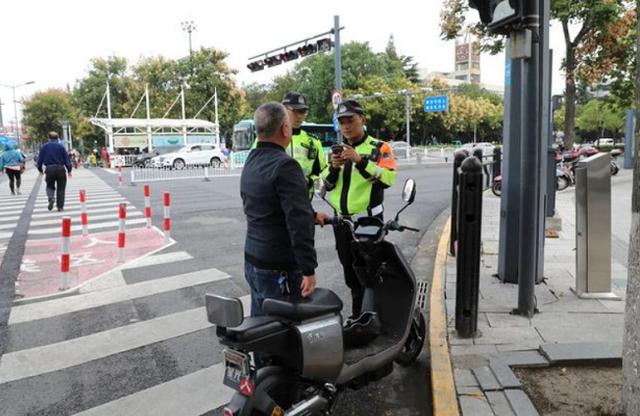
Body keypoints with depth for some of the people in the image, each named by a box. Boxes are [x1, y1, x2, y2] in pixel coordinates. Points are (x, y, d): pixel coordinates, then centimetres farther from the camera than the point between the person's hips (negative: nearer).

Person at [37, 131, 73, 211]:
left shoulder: (44, 147, 4)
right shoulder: (61, 146, -1)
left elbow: (40, 159, 5)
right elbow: (67, 159, -2)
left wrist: (40, 169, 17)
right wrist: (69, 170, 5)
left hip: (49, 169, 1)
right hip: (60, 169, -1)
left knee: (50, 186, 17)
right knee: (61, 188, 7)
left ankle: (51, 198, -12)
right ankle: (60, 206, 7)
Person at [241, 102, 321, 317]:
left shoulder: (250, 163, 11)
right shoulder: (284, 165, -19)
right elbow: (299, 223, -23)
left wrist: (311, 214, 25)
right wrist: (308, 269, -18)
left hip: (252, 260, 9)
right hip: (280, 269, -9)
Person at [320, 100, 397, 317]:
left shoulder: (379, 148, -4)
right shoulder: (337, 150, 13)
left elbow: (388, 178, -21)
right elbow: (326, 185, 8)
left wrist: (360, 161, -27)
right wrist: (333, 167, -10)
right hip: (341, 220, 6)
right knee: (350, 270, 15)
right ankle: (357, 312, 30)